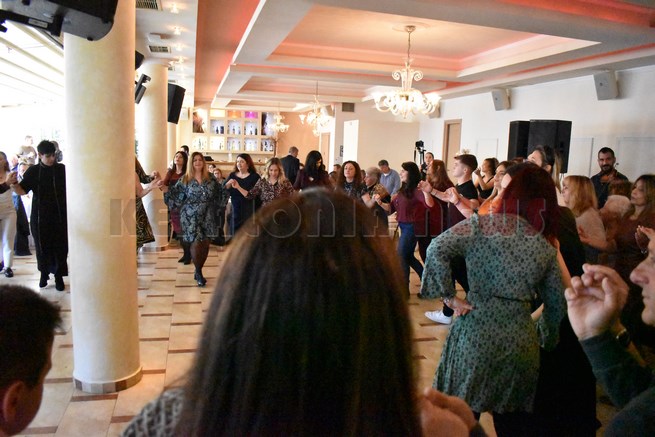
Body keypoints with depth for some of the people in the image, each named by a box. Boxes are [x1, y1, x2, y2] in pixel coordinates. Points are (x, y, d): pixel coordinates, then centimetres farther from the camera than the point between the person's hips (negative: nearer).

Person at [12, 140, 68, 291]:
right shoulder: (33, 171, 1)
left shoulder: (62, 169, 0)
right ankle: (44, 274, 29)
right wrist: (13, 184, -21)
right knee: (42, 246, 10)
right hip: (40, 217, 1)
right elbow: (22, 190, -1)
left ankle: (59, 276, 12)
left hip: (60, 216, -1)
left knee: (60, 247, 1)